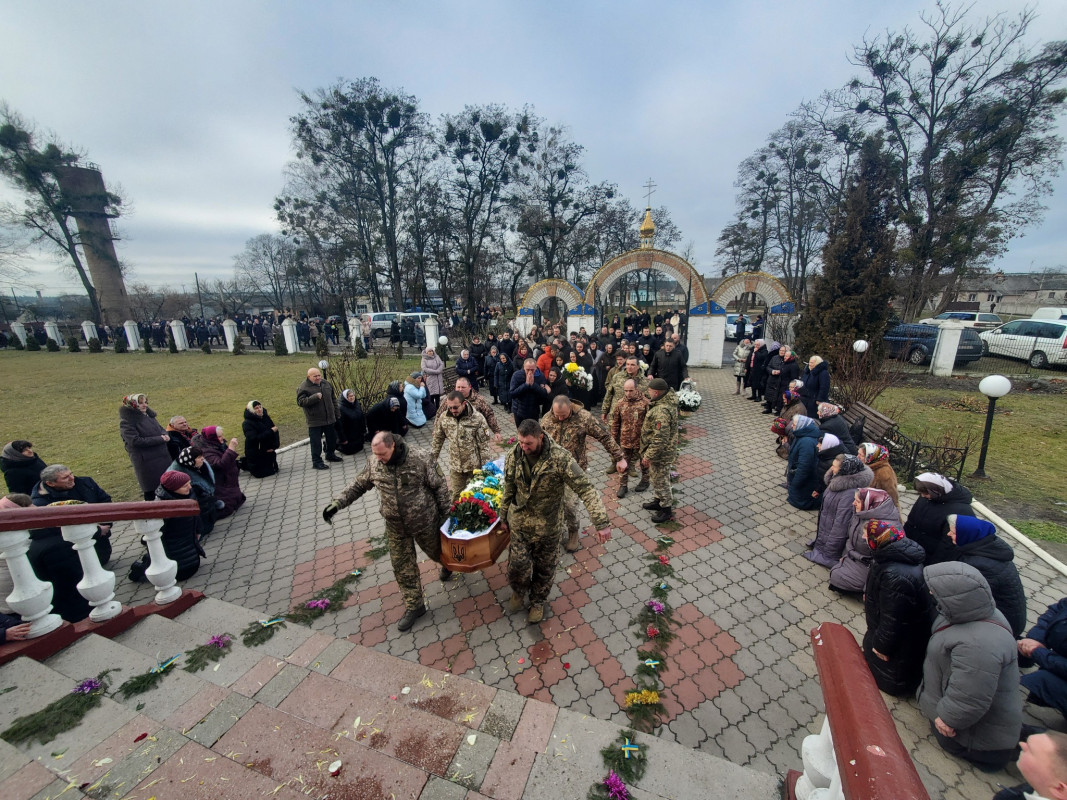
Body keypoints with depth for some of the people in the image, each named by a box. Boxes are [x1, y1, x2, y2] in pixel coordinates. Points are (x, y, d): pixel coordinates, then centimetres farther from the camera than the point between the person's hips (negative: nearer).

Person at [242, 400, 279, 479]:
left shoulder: (266, 417, 2)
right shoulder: (247, 423, -15)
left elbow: (275, 432, -2)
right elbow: (254, 438, -27)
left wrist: (275, 445, -16)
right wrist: (271, 431, -28)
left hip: (269, 451, 6)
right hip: (256, 454, -5)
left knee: (273, 470, 15)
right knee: (260, 474, 2)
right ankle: (245, 463, 30)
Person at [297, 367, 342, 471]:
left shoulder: (326, 383, 7)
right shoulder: (304, 387, -11)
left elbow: (333, 399, 15)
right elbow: (300, 402, -20)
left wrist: (336, 414, 13)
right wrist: (315, 397, -29)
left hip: (329, 419, 6)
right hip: (315, 421, -6)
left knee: (332, 438, 18)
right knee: (316, 442, 0)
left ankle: (330, 454, 38)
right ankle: (317, 461, 9)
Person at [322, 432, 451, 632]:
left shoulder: (419, 458, -26)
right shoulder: (374, 463, -12)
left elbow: (439, 486, -17)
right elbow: (358, 485, 5)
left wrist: (445, 515, -11)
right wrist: (337, 503, -5)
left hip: (424, 521, -3)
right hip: (395, 527, 4)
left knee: (436, 551, 21)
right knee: (402, 566, 12)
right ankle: (414, 605, 32)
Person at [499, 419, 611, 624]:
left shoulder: (560, 458, -27)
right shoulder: (513, 456, -13)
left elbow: (586, 489, -26)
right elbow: (508, 489, 2)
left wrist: (602, 522, -33)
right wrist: (503, 517, 12)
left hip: (548, 524, -2)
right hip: (519, 521, 2)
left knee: (545, 567, 17)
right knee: (518, 563, 10)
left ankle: (538, 601, 46)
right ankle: (519, 593, 45)